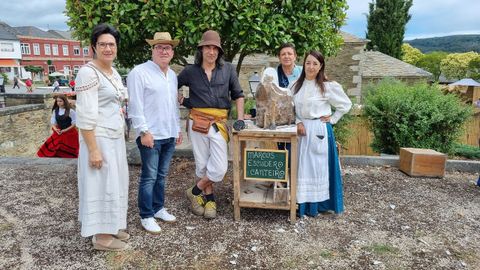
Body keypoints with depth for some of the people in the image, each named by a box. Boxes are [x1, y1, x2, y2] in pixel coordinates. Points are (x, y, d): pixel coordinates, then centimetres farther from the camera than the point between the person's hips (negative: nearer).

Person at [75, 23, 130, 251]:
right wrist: (93, 149, -22)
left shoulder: (113, 72, 11)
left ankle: (111, 227, 31)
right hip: (98, 139, -9)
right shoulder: (88, 73, -16)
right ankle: (101, 236, 15)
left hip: (115, 137, 9)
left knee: (114, 182, 16)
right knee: (101, 184, 0)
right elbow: (85, 116, -21)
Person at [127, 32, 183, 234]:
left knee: (161, 175, 15)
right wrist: (144, 131, -17)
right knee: (149, 177, 0)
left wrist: (178, 128, 19)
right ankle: (146, 216, 12)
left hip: (169, 135, 7)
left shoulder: (172, 75, 15)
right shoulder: (139, 72, -8)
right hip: (151, 135, -7)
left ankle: (158, 208, 28)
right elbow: (135, 105, -12)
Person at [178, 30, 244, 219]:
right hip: (197, 122, 0)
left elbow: (238, 95, 7)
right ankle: (210, 198, 28)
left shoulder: (228, 69, 5)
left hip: (219, 123, 0)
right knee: (202, 164, 7)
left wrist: (240, 118, -2)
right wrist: (181, 100, 4)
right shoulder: (191, 71, 5)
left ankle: (195, 192, 18)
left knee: (220, 168, -5)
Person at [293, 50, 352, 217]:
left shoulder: (328, 86, -7)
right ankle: (302, 203, 21)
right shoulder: (298, 85, 6)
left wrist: (332, 119, -2)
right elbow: (292, 109, 9)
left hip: (319, 131, -4)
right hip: (301, 130, 5)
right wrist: (298, 123, -6)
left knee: (318, 166, 2)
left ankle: (317, 204, 15)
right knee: (302, 167, 9)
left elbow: (346, 104, 1)